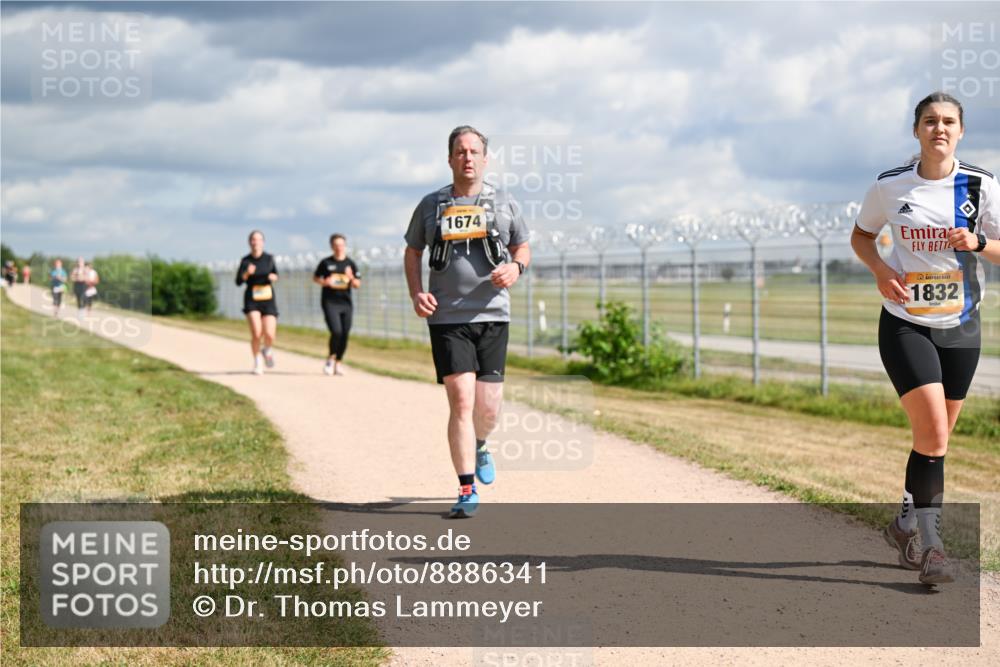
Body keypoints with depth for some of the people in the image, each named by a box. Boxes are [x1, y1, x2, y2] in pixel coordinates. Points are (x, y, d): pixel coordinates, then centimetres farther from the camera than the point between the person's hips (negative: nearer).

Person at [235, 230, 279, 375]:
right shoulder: (245, 260, 1)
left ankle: (267, 350, 24)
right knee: (256, 333, -17)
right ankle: (258, 363, 5)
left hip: (268, 300, 1)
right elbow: (238, 282, -3)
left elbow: (275, 275, 17)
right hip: (252, 301, -1)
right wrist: (247, 273, -22)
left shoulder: (269, 258, 4)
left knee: (269, 335, -12)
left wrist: (273, 277, -6)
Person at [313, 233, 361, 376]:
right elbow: (315, 278, 11)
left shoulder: (350, 264, 7)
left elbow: (357, 285, 9)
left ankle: (338, 362, 18)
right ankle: (331, 357, 8)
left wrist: (351, 278, -13)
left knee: (345, 334, 2)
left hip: (346, 303, 3)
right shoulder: (326, 263, 1)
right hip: (330, 302, -3)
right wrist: (324, 282, -9)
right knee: (336, 332, -16)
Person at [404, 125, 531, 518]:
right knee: (461, 402, -12)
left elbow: (523, 248, 17)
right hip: (447, 319, -1)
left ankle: (478, 447, 38)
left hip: (492, 316, 1)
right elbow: (412, 253, 17)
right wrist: (416, 293, 0)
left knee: (488, 407, 2)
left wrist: (515, 268, -7)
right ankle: (467, 491, -6)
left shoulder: (504, 203, 8)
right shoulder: (431, 206, 7)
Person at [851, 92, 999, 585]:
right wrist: (880, 270, -8)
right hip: (905, 325, -2)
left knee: (935, 437, 11)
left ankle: (906, 525, 32)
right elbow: (861, 235, 11)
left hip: (960, 327, 3)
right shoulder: (890, 186, -4)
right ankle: (929, 544, -8)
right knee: (932, 434, -16)